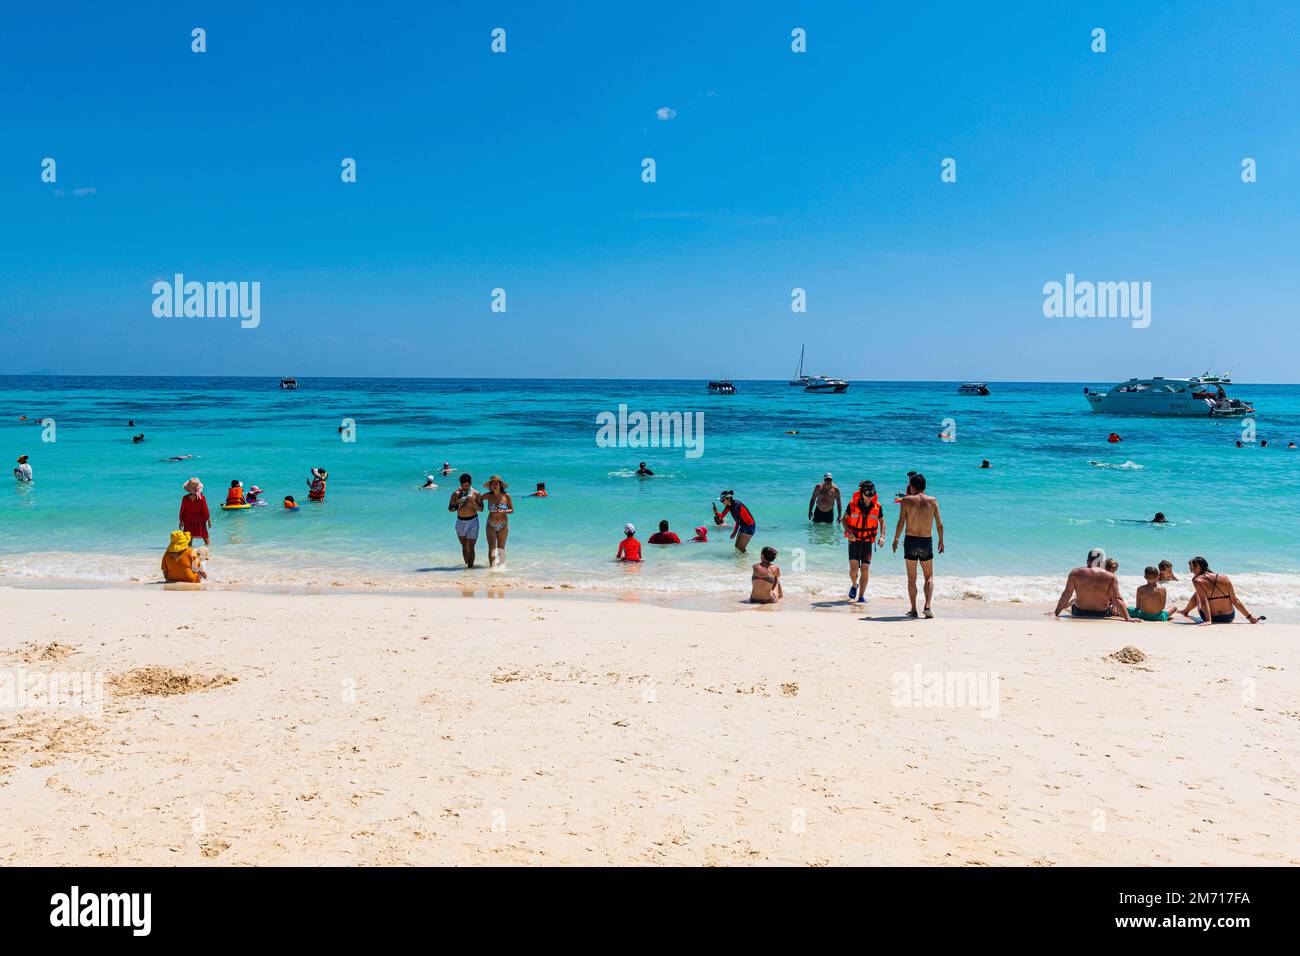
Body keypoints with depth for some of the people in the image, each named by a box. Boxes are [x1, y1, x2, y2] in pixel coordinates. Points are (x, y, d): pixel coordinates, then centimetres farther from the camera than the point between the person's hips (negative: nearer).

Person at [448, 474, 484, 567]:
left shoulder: (476, 494, -7)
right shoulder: (456, 494, -2)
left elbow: (481, 509, -10)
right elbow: (449, 508, 0)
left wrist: (472, 502, -25)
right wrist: (456, 506, -22)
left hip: (472, 521, -3)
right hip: (460, 521, 3)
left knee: (470, 547, -8)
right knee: (464, 546, 10)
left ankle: (470, 566, -6)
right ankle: (466, 564, 23)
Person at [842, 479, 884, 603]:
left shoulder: (877, 506, -5)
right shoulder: (853, 504, -9)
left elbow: (882, 521, 9)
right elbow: (844, 519, 3)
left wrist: (882, 536, -5)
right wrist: (848, 532, -14)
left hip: (868, 541, 1)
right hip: (854, 540, -1)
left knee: (865, 570, 0)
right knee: (854, 568, -12)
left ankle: (861, 596, 12)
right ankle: (854, 585, 20)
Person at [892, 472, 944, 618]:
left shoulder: (906, 500, -5)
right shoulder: (932, 501, 1)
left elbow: (901, 522, -9)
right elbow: (939, 523, 1)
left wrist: (895, 539, 1)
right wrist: (941, 540, 13)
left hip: (910, 541, -1)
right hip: (927, 542, 1)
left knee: (911, 578, 10)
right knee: (929, 577, 13)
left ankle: (914, 609, 10)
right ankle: (927, 606, -4)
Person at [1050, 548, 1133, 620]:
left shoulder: (1075, 573, -12)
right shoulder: (1110, 577, -15)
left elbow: (1066, 595, -9)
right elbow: (1117, 600, -17)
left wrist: (1056, 613, -4)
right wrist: (1128, 618, -14)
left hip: (1079, 614, 2)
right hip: (1102, 615, -2)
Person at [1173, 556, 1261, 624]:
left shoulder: (1197, 581, -15)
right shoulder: (1225, 578, -5)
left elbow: (1204, 601, -24)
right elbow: (1235, 601, -4)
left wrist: (1208, 620, -28)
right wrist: (1249, 616, 2)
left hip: (1212, 618, -3)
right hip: (1229, 617, 3)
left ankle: (1186, 611, 44)